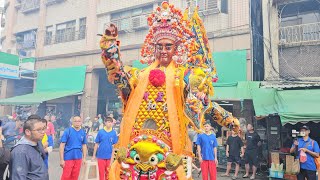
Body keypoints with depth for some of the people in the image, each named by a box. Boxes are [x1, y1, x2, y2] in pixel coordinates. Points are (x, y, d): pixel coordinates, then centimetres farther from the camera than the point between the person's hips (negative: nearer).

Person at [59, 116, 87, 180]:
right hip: (68, 158, -4)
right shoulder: (67, 131, -8)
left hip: (78, 158, 4)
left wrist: (84, 158, 10)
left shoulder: (83, 132, 4)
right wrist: (61, 159, -12)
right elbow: (62, 145, -9)